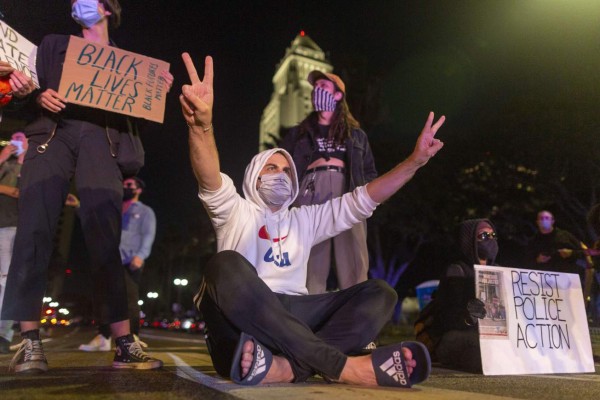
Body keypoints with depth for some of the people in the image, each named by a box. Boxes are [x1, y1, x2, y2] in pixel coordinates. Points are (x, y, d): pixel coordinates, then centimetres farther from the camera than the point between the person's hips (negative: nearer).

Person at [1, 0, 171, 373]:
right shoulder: (54, 45, 28)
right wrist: (39, 97, -4)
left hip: (99, 138, -1)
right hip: (54, 132, 1)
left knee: (105, 237, -14)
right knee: (34, 229, -16)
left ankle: (125, 344, -16)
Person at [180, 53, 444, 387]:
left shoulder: (305, 219, 25)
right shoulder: (236, 211, 12)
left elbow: (362, 201, 17)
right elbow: (212, 181, -11)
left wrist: (414, 161, 6)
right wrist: (202, 124, -33)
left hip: (293, 313, 4)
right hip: (243, 319, -4)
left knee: (380, 292, -12)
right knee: (226, 266, -35)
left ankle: (287, 366, -37)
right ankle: (344, 366, -34)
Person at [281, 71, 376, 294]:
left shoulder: (356, 134, 23)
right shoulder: (300, 133, 23)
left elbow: (370, 172, 19)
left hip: (347, 193, 1)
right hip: (311, 192, 0)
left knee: (353, 263, -7)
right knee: (311, 263, -8)